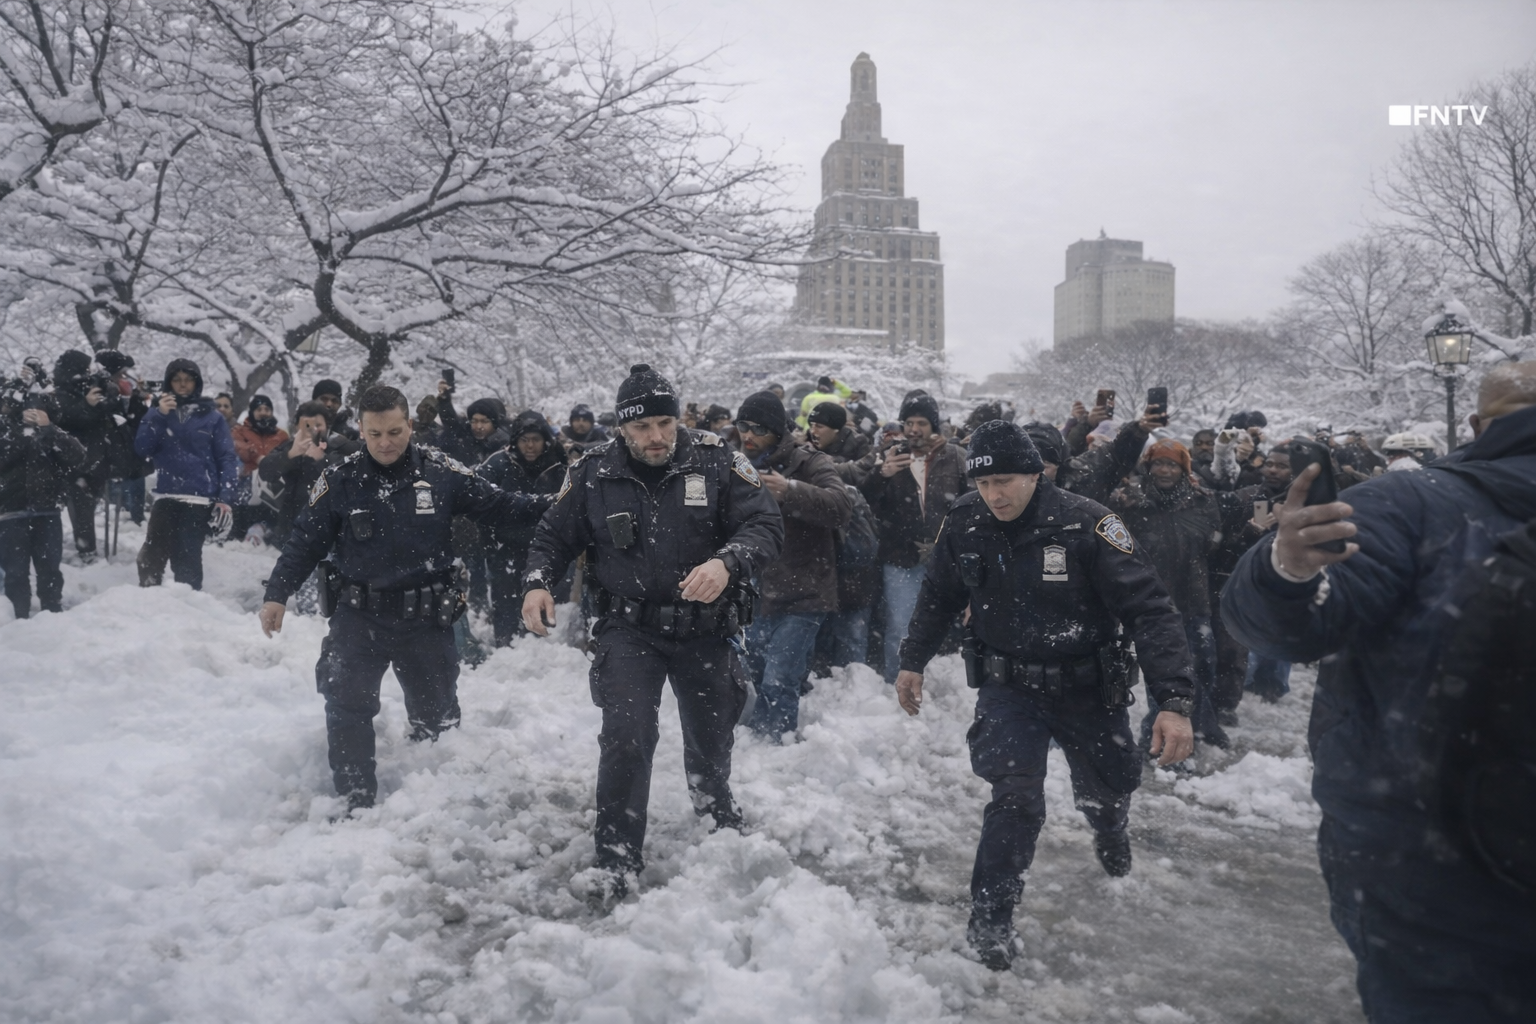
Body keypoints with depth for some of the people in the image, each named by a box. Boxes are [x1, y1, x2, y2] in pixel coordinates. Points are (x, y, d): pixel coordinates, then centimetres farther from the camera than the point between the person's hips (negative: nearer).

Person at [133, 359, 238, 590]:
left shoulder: (212, 417, 6)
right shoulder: (157, 413, 13)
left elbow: (227, 458, 2)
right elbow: (142, 448, 1)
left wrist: (225, 497, -7)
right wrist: (160, 416, -10)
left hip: (198, 498, -2)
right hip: (165, 496, 2)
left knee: (187, 557, -3)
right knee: (152, 553, -3)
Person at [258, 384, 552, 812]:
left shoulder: (440, 471, -6)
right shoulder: (339, 480, -5)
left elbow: (496, 504, -1)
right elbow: (306, 541, 1)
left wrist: (550, 507, -13)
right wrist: (277, 595, -6)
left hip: (426, 617, 1)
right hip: (359, 615, 0)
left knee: (437, 715, 13)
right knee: (346, 710, -7)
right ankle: (356, 804, 8)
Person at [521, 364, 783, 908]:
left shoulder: (715, 459, -11)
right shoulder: (593, 471, -7)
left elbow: (766, 522, -15)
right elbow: (554, 535, 4)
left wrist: (727, 562, -34)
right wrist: (537, 583, -15)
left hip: (704, 626, 1)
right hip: (629, 628, -1)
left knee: (710, 733, 18)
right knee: (626, 737, -14)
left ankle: (716, 808, 51)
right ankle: (617, 857, 4)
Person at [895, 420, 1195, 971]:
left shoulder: (1087, 523, -25)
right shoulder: (964, 524, -13)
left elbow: (1149, 609, -25)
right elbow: (938, 597, 6)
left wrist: (1174, 701, -33)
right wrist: (912, 661, 11)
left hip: (1087, 686, 0)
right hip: (1008, 684, 0)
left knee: (1108, 788, 21)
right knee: (1016, 796, -17)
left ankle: (1109, 832, 59)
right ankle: (990, 918, 1)